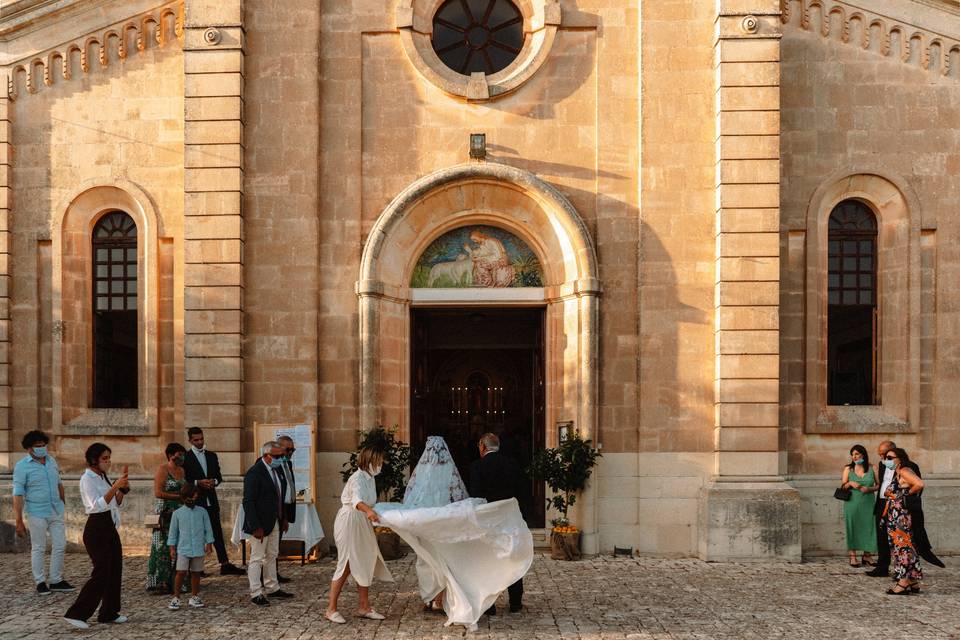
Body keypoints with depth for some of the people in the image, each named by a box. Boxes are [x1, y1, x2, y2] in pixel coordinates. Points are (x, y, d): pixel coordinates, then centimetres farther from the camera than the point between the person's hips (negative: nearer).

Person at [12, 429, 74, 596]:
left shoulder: (51, 461, 6)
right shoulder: (22, 467, -11)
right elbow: (18, 495, -13)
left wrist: (62, 504, 20)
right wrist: (19, 521, -16)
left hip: (56, 512, 6)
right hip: (37, 514, -5)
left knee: (60, 546, 7)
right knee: (38, 549, 4)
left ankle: (56, 581, 18)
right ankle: (40, 583, 15)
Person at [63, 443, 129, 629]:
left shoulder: (103, 477, 14)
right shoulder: (87, 479, -12)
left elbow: (116, 504, 19)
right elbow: (97, 505, -25)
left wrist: (122, 490, 2)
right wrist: (115, 487, -31)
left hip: (110, 528, 9)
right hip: (97, 530, -9)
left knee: (115, 570, 10)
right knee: (101, 573, -12)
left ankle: (109, 613, 19)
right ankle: (76, 614, -6)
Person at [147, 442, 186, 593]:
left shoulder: (182, 470, 14)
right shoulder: (162, 469, -7)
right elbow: (158, 493, -14)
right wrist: (178, 496, -14)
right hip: (165, 514, -7)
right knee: (164, 548, -4)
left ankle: (174, 581, 9)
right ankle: (161, 583, 0)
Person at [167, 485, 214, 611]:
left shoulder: (202, 512, 3)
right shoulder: (177, 513, 0)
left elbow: (208, 529, 7)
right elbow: (173, 532, 6)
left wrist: (209, 543, 1)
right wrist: (172, 548, 3)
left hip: (199, 549, 2)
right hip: (183, 549, -2)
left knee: (196, 573, 9)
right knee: (181, 572, -8)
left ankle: (194, 597, 21)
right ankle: (176, 598, 3)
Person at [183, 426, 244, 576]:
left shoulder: (212, 456, 13)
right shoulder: (186, 457, -2)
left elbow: (219, 476, 14)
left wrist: (214, 481, -7)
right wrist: (198, 483, -19)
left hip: (211, 500, 5)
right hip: (195, 501, -4)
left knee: (217, 533, 4)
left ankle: (225, 565, 5)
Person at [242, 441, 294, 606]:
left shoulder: (276, 470, 8)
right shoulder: (254, 473, -19)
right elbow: (248, 502, -22)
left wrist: (283, 518, 15)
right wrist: (256, 527, -24)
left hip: (275, 522, 9)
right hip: (261, 524, -9)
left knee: (271, 556, 18)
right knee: (257, 558, 1)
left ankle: (272, 588, 29)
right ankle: (256, 594, 9)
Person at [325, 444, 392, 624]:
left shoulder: (370, 478, 9)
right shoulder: (357, 478, -20)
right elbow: (357, 500, -41)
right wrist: (368, 510, -58)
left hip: (362, 525, 9)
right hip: (349, 523, -9)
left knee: (364, 565, 10)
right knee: (346, 566, -7)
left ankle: (364, 607, 18)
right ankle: (331, 609, 1)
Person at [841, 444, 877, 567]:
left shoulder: (872, 468, 4)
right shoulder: (848, 469, 6)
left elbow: (879, 485, 5)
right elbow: (842, 486, 6)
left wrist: (870, 489, -13)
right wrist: (850, 483, -14)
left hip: (868, 503, 0)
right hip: (852, 503, 0)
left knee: (868, 527, 0)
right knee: (852, 528, 0)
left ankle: (867, 556, 11)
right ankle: (853, 556, 6)